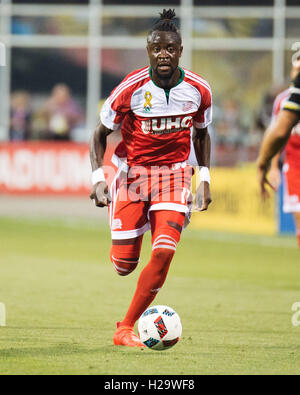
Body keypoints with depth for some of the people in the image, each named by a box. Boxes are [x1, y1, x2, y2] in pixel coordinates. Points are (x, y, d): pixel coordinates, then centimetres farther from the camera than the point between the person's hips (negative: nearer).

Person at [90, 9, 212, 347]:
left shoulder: (198, 90, -6)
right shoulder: (131, 89, -15)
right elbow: (100, 133, -3)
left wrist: (204, 180, 6)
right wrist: (98, 178, -14)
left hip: (174, 172, 1)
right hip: (132, 172, -1)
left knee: (164, 252, -17)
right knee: (123, 265, -2)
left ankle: (127, 328, -5)